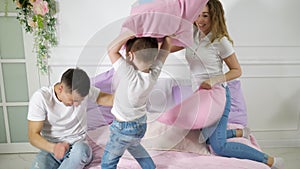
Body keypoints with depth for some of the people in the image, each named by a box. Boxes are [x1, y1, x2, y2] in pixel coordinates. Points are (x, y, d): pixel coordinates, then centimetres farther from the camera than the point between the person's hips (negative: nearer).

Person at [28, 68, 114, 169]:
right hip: (50, 149, -2)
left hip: (78, 147, 2)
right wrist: (53, 147, -35)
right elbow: (33, 135, -15)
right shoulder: (40, 97, -14)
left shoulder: (84, 92, -8)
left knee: (81, 149, -34)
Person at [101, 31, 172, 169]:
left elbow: (111, 50, -27)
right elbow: (167, 43, -7)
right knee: (133, 146, 37)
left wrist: (131, 33, -28)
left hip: (124, 128, -7)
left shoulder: (130, 75, -33)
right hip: (141, 123, 7)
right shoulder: (154, 72, -17)